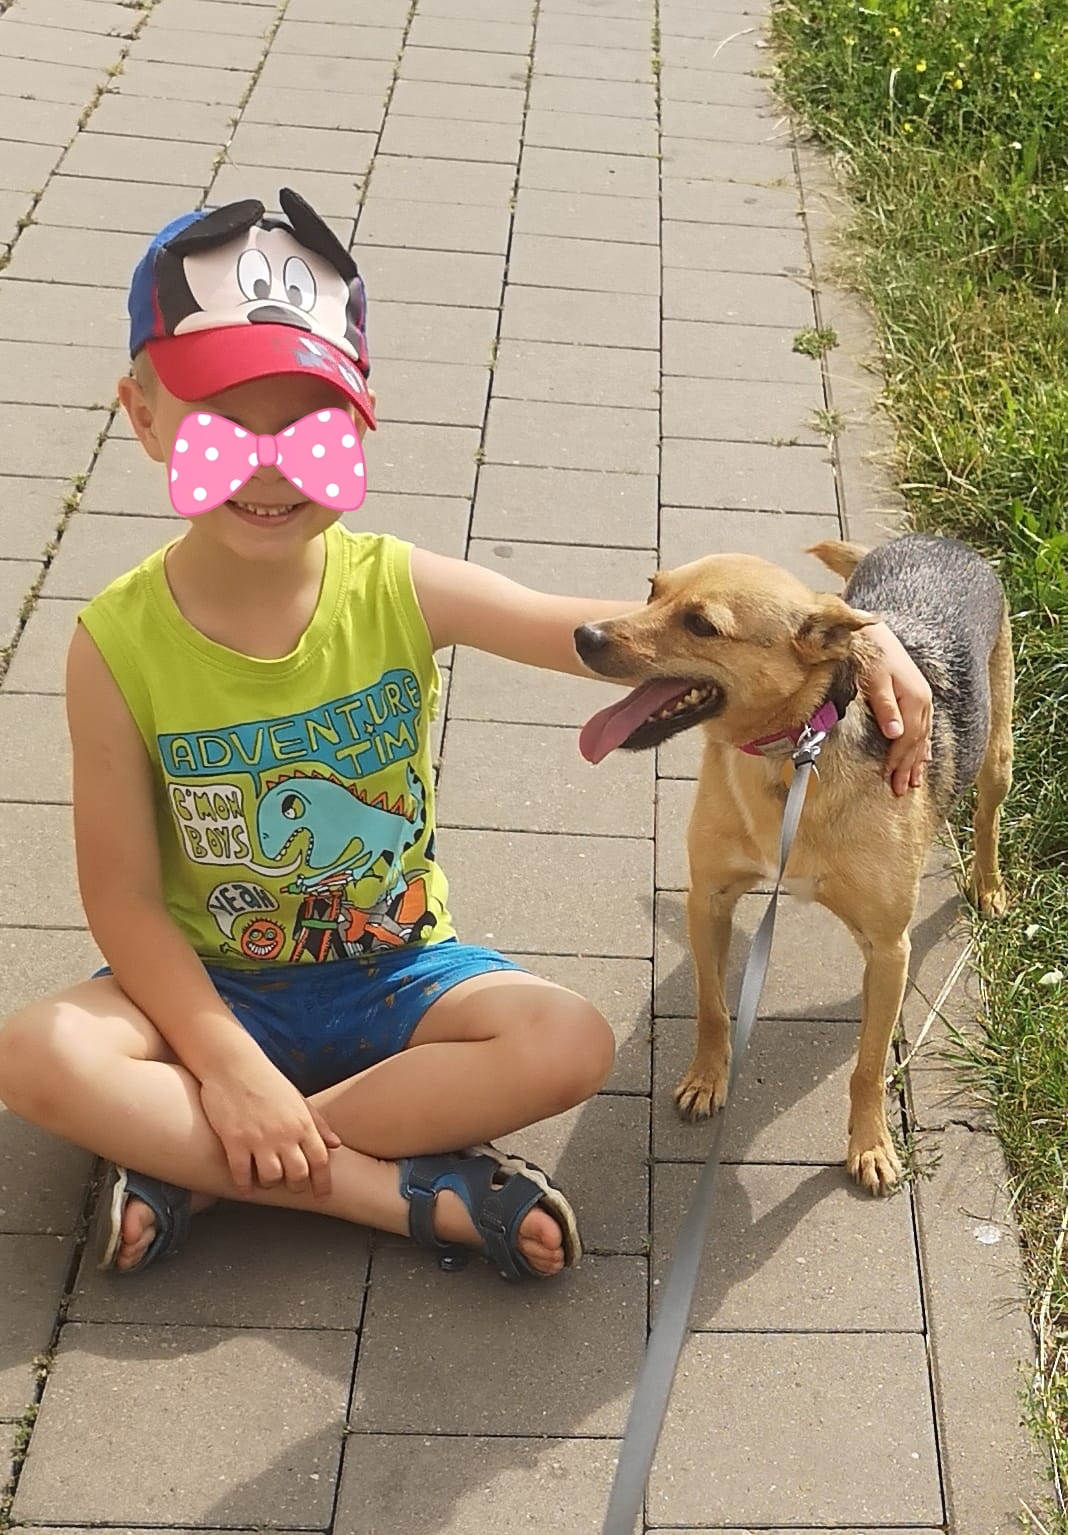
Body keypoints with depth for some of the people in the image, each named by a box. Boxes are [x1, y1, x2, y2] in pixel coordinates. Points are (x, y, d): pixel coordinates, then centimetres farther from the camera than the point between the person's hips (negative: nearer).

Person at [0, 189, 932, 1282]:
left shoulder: (402, 592, -14)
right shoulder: (119, 645, -17)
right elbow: (123, 898, -14)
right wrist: (229, 1067, -23)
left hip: (392, 974, 1)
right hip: (213, 987, -1)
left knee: (568, 1045, -23)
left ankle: (193, 1171, -16)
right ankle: (412, 1193, -22)